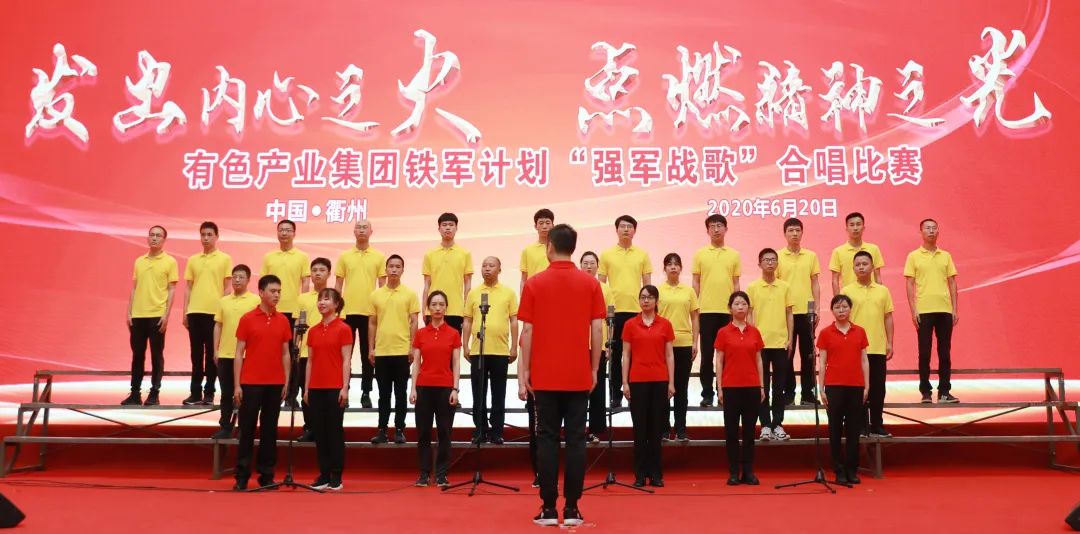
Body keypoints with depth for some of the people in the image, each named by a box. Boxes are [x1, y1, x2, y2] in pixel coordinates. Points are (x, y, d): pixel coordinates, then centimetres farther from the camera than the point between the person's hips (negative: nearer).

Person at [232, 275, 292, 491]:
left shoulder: (283, 320, 6)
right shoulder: (247, 319, -1)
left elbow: (285, 354, 9)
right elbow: (239, 353, -1)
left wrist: (287, 382, 3)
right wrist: (237, 385, -6)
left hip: (275, 384, 3)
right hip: (251, 383, -2)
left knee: (270, 430, 7)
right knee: (247, 429, 3)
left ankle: (266, 475, 14)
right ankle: (242, 476, 10)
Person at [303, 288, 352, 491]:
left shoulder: (343, 329, -4)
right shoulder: (313, 331, 10)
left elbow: (346, 361, -7)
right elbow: (310, 361, 12)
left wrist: (345, 388, -13)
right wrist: (306, 388, 8)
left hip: (335, 388, -5)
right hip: (316, 388, 5)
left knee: (335, 431, 0)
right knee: (319, 431, 7)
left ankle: (336, 477, 7)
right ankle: (323, 475, 14)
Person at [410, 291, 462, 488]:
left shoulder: (453, 334, 3)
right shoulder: (420, 334, 6)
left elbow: (456, 364, 1)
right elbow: (416, 363, 5)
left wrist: (455, 389, -7)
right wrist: (413, 388, -2)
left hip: (445, 388, -1)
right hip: (424, 387, 1)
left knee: (444, 432, 1)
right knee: (423, 432, 4)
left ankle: (442, 475, 9)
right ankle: (424, 474, 12)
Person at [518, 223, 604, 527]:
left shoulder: (534, 284, -2)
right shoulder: (590, 284, 1)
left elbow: (527, 332, -3)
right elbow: (596, 331, 0)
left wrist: (523, 373, 2)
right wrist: (594, 370, 9)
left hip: (544, 376, -1)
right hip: (578, 376, 1)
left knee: (547, 439, 5)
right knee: (576, 439, 5)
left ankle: (549, 509, 6)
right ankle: (571, 509, 6)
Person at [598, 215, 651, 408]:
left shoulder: (643, 254, 7)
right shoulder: (606, 254, 4)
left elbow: (647, 283, 8)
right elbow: (601, 284, 5)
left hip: (637, 310, 1)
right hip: (614, 311, -1)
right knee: (615, 355, 4)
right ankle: (616, 395, 11)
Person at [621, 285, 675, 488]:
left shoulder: (665, 324, 4)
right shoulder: (630, 324, 3)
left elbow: (669, 355, 5)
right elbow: (626, 355, 3)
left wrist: (671, 382, -1)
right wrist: (625, 382, -2)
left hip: (660, 381, 1)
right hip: (637, 380, 0)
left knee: (656, 428, 5)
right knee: (640, 428, 3)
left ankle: (656, 474, 12)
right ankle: (640, 474, 9)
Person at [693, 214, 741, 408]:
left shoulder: (734, 255, 7)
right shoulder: (700, 254, 5)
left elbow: (736, 284, 8)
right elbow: (696, 283, 5)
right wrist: (695, 308, -2)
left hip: (728, 311, 1)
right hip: (706, 311, -1)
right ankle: (707, 393, 9)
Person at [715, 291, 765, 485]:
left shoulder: (755, 332, 7)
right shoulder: (723, 332, 0)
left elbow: (758, 360, 10)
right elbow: (719, 362, -1)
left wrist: (762, 386, 5)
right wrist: (719, 388, -6)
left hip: (752, 387, 2)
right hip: (731, 387, -2)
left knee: (749, 430, 7)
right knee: (732, 430, 2)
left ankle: (748, 472, 13)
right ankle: (733, 472, 9)